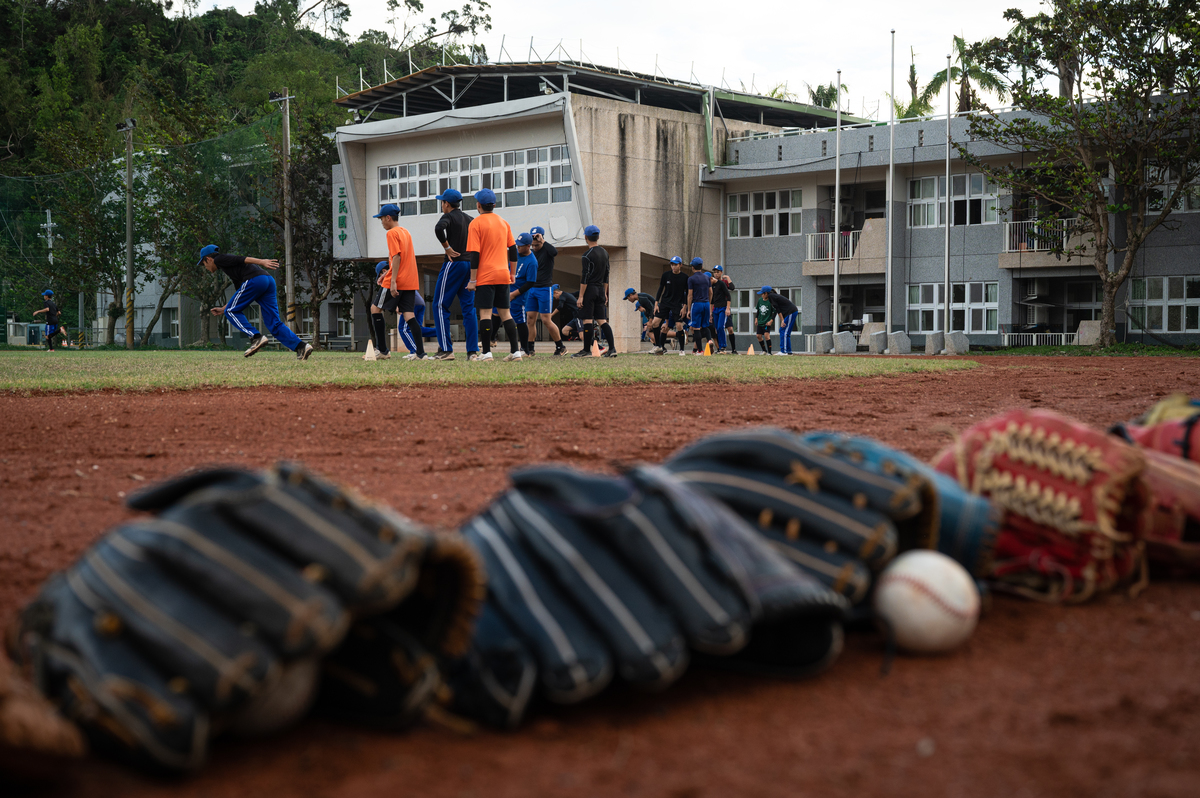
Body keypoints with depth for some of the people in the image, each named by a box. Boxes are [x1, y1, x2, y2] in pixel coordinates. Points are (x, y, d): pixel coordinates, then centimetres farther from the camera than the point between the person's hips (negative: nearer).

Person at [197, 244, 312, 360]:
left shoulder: (219, 259, 13)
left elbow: (240, 259, -5)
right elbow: (240, 297, 38)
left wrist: (261, 261, -18)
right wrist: (222, 309, 44)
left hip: (254, 280, -8)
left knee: (231, 312, 5)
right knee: (274, 323, 2)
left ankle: (256, 337, -9)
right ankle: (301, 347, -14)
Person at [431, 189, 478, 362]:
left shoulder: (449, 216, -5)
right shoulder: (469, 219, 16)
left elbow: (439, 228, -26)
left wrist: (447, 247, -16)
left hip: (453, 264, -7)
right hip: (470, 265, 7)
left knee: (440, 305, 0)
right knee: (469, 308, 6)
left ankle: (446, 349, -6)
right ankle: (473, 351, 0)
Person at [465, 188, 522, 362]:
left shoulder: (476, 223, -5)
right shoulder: (504, 223, 12)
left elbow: (474, 254, -11)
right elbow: (513, 250, 14)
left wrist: (473, 279, -8)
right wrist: (512, 274, 22)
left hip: (485, 276, -5)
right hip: (503, 275, 5)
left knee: (485, 312, -4)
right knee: (505, 312, 9)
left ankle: (486, 352, -9)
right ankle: (515, 351, 5)